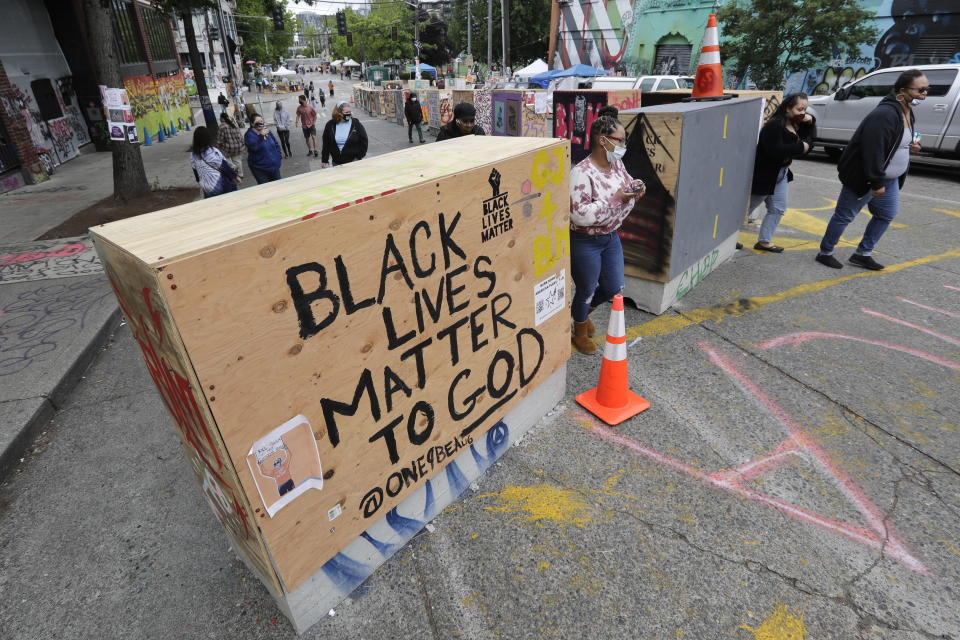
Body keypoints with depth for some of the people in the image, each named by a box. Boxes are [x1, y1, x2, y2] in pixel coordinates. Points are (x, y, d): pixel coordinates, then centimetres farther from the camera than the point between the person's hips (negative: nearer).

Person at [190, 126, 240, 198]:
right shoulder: (212, 152, -20)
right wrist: (235, 176, 1)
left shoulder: (193, 154, -2)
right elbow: (225, 166, -13)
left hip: (205, 187, 5)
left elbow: (195, 171, 9)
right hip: (220, 186, -5)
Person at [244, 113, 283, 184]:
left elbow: (277, 145, 18)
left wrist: (278, 157, 8)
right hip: (260, 169, -6)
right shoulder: (249, 135, -9)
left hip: (274, 166, 6)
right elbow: (254, 147, -27)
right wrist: (261, 136, -32)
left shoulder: (268, 132, 9)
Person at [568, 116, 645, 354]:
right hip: (585, 243, -8)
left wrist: (634, 188, -6)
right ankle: (580, 332, 39)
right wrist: (616, 199, -29)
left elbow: (625, 185, 19)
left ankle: (581, 310, 48)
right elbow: (580, 215, -32)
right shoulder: (581, 173, -25)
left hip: (611, 237, 8)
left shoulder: (617, 164, 1)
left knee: (614, 288, 18)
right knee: (587, 290, 11)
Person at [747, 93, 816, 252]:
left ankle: (764, 241, 15)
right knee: (747, 207, 1)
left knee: (778, 209, 9)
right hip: (764, 174, -9)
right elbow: (775, 151, -32)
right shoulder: (774, 125, -21)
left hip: (781, 174, 10)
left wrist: (810, 123, 2)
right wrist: (801, 147, -22)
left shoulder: (796, 125, 9)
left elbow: (809, 139, 17)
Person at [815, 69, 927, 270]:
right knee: (845, 216, 0)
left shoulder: (907, 112, 9)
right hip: (864, 178, -10)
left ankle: (863, 254, 22)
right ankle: (825, 253, 13)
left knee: (886, 215, 13)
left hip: (889, 178, 10)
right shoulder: (885, 114, -24)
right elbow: (873, 150, -28)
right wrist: (877, 183, -27)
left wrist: (912, 146, 3)